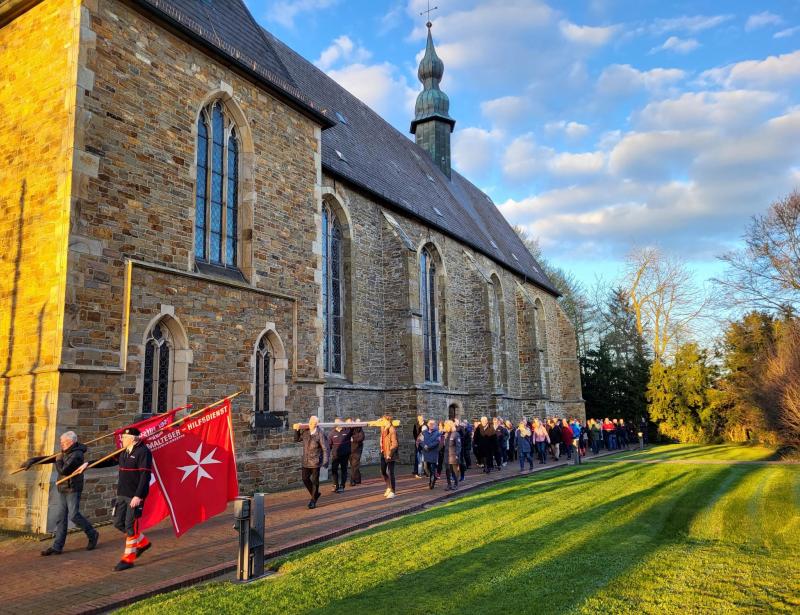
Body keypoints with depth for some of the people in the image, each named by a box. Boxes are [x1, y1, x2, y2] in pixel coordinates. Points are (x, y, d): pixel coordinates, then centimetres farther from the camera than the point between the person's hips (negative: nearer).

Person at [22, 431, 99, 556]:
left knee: (73, 515, -7)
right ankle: (57, 547, 11)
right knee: (60, 517, 8)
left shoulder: (76, 455, -18)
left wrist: (58, 460, -7)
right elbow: (49, 458, 21)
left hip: (73, 489, -9)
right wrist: (32, 460, 16)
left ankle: (92, 534, 11)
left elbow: (63, 470, -23)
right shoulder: (65, 453, 12)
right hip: (63, 490, 9)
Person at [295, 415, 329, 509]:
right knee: (305, 479, 10)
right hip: (305, 461, 5)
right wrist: (297, 430, 7)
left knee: (315, 481, 3)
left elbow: (325, 448, -13)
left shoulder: (320, 434, -13)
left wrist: (325, 461, -18)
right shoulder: (305, 432, 2)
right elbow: (297, 439, 20)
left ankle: (313, 500, 17)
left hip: (315, 462, -5)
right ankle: (315, 494, 32)